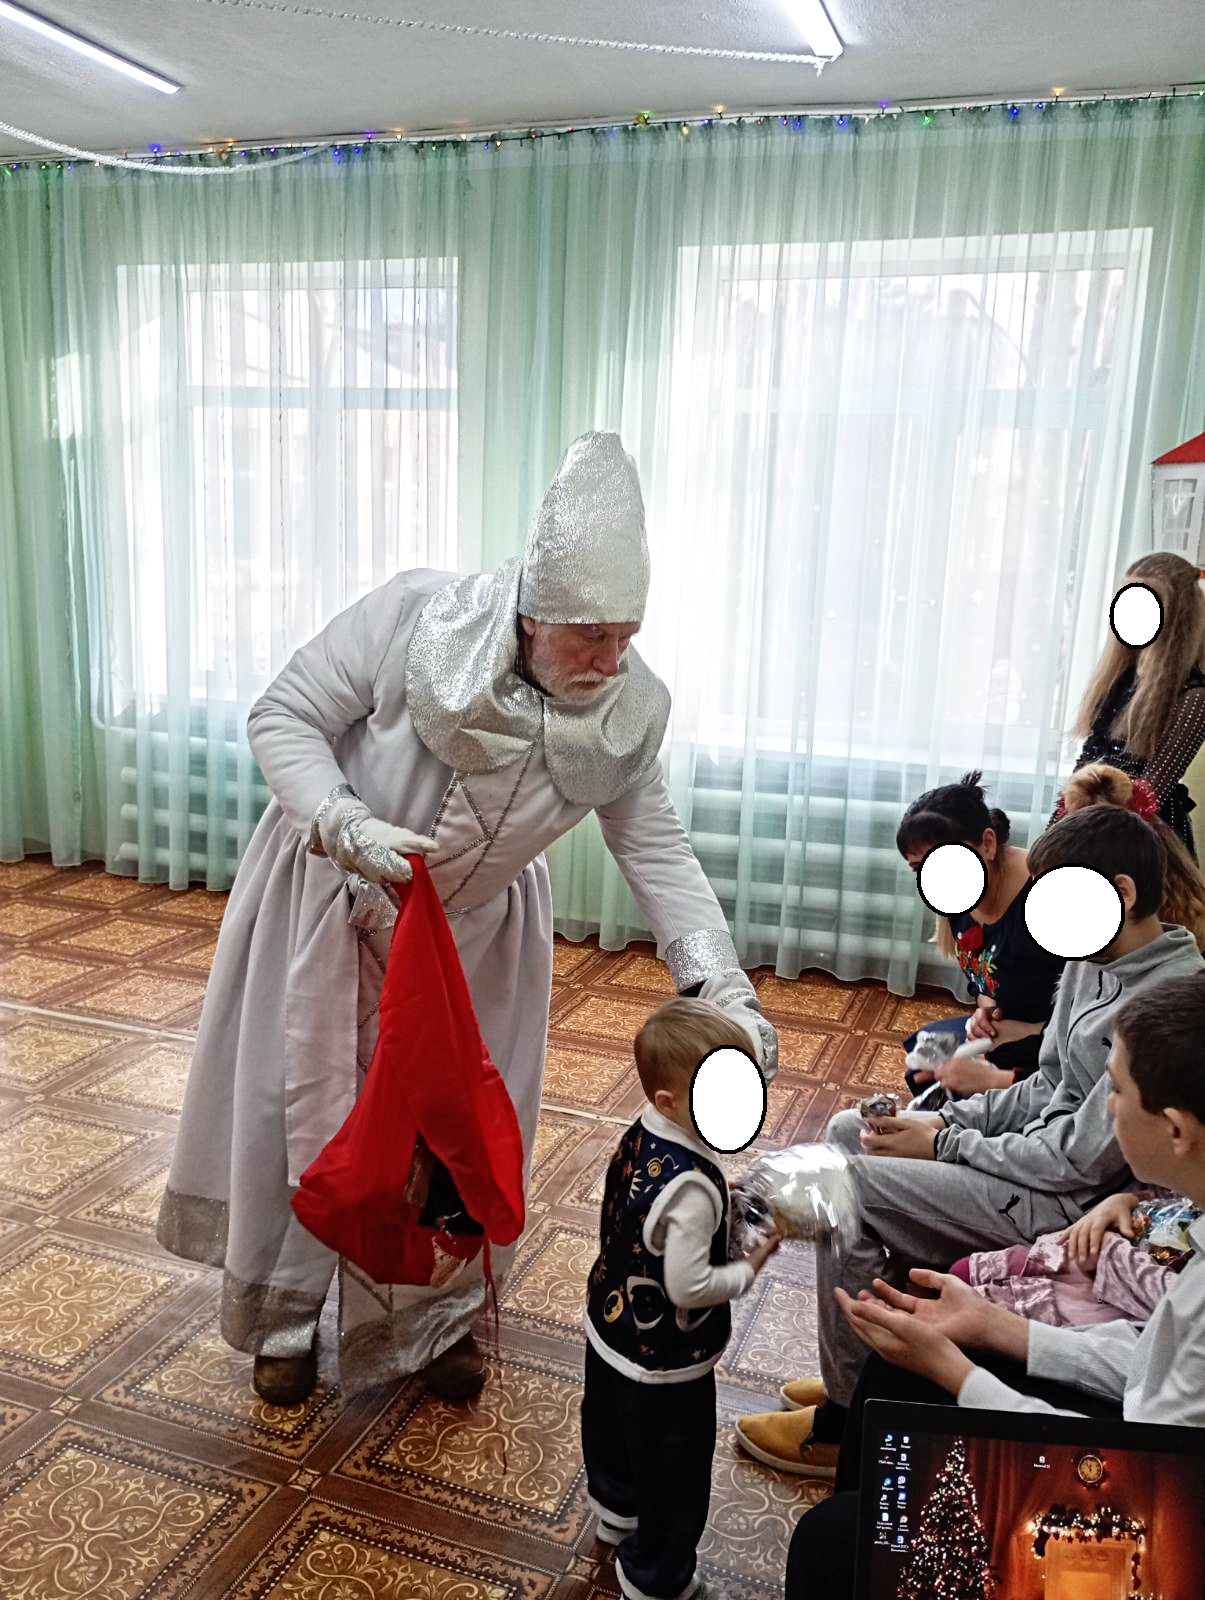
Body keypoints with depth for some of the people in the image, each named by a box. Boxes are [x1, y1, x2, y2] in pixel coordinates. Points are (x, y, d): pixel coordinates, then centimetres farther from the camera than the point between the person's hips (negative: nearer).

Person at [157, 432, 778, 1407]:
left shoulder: (627, 713, -21)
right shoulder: (415, 617, -30)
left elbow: (658, 849, -15)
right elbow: (284, 718, -21)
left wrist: (722, 985, -27)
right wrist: (348, 827, -38)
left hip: (470, 933, 2)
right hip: (330, 905, -2)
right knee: (304, 1108, 11)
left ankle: (433, 1317, 38)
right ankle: (282, 1318, 35)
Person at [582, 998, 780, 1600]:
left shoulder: (639, 1136, -11)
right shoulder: (691, 1188, -36)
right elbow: (688, 1287, -31)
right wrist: (750, 1267, -17)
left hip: (609, 1327, 8)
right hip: (664, 1363, -8)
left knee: (610, 1424, 32)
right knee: (673, 1470, 17)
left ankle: (614, 1507, 59)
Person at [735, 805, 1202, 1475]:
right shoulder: (1093, 956, 2)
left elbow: (1084, 1160, -25)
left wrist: (945, 1144, -15)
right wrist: (943, 1119, -3)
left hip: (1068, 1203, -10)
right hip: (1041, 1143, 10)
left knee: (848, 1185, -18)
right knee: (847, 1130, 10)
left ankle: (845, 1424, 1)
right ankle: (854, 1368, 18)